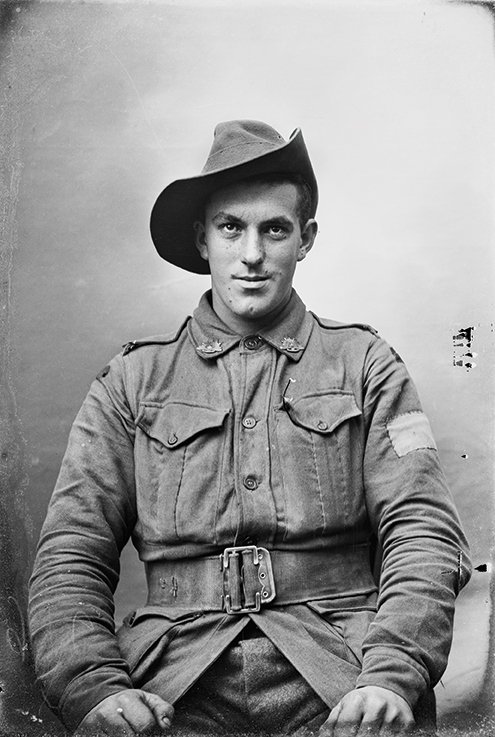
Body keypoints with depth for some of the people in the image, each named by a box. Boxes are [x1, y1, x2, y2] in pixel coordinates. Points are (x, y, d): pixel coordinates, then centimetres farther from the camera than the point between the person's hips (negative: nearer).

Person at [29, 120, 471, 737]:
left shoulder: (365, 365, 11)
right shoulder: (133, 381, 11)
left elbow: (423, 530, 2)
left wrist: (391, 675, -15)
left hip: (339, 685, 1)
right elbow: (69, 556, 6)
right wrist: (95, 687, -12)